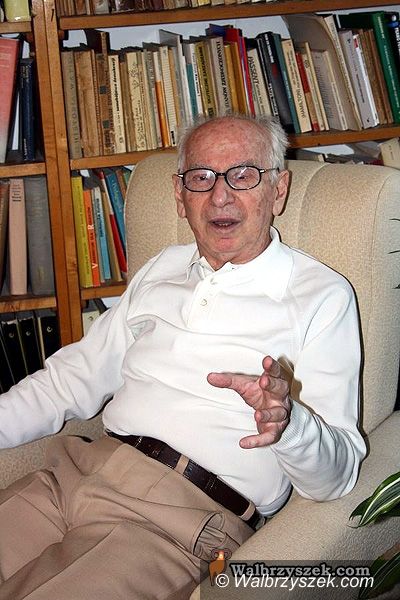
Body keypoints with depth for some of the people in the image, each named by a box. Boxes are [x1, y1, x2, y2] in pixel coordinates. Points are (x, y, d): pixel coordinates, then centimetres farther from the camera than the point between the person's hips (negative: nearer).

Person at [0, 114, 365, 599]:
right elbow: (76, 377, 21)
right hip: (79, 470, 6)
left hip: (185, 514, -5)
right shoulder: (161, 270, 17)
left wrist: (287, 422, -28)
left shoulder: (322, 295, 0)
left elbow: (336, 475, -5)